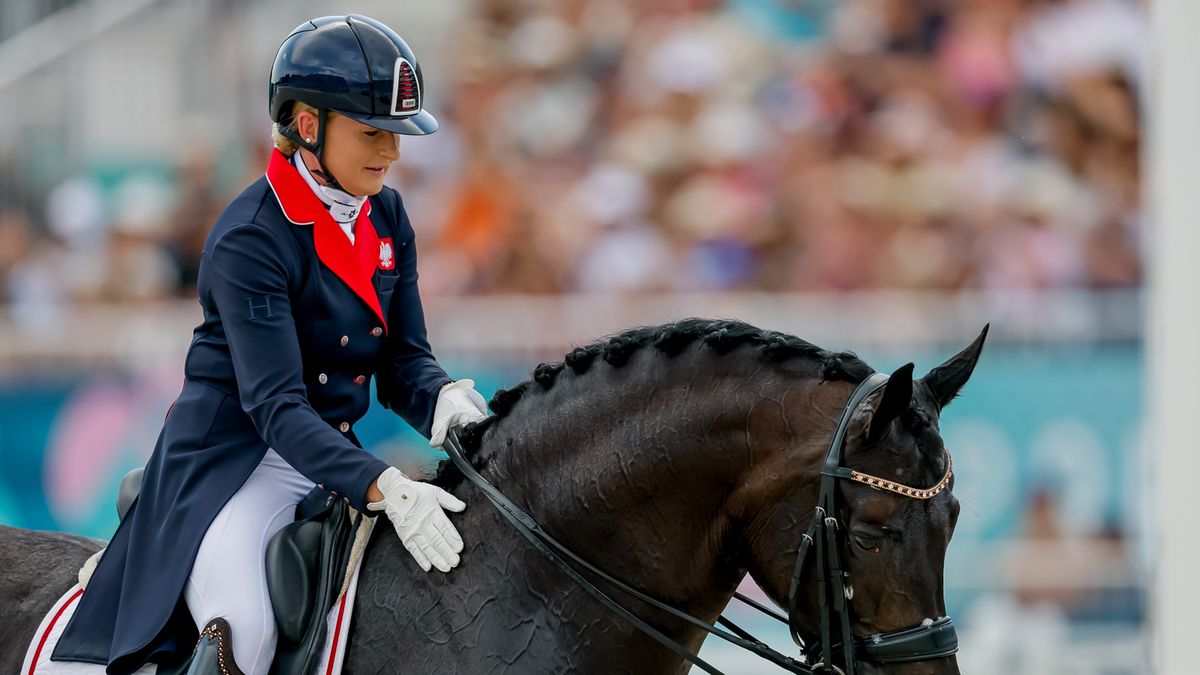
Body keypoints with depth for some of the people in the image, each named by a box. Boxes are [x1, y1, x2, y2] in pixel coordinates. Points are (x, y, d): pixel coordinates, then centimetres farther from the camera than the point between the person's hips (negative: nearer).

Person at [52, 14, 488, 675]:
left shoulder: (386, 217, 6)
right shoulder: (250, 240, -18)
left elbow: (403, 360, 6)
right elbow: (275, 404, -25)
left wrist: (444, 399, -19)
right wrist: (383, 489, -38)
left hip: (334, 453, 8)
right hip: (234, 463, -8)